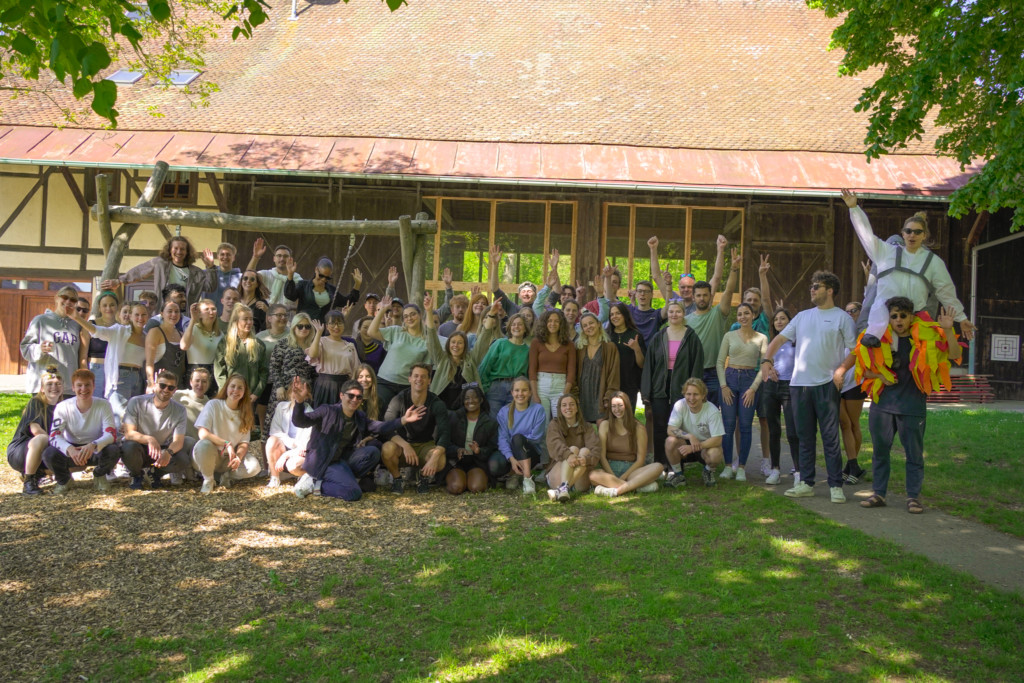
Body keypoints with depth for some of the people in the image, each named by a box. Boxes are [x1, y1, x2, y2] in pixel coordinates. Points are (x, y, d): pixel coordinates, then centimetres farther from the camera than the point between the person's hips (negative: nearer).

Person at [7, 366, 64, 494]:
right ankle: (28, 482, -23)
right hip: (19, 450, -6)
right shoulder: (35, 403, -8)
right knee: (41, 439, -39)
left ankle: (37, 473, 6)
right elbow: (35, 429, -21)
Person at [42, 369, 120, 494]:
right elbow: (54, 436, -21)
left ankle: (99, 476, 4)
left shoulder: (103, 405, -15)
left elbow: (111, 434, -23)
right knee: (49, 453, -30)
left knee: (113, 450, -32)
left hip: (96, 450, 0)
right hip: (71, 450, 0)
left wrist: (93, 445, -45)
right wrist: (69, 449, -43)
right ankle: (64, 479, 6)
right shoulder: (63, 407, -14)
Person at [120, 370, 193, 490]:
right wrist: (149, 439, -41)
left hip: (163, 450, 2)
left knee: (184, 461, -28)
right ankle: (136, 475, -1)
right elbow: (129, 433, -20)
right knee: (129, 446, -36)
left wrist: (168, 452, -41)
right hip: (140, 450, -1)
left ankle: (157, 473, 8)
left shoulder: (179, 410, -9)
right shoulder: (137, 403, -14)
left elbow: (178, 441, -16)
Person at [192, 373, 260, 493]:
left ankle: (227, 476, 3)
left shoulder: (245, 413, 5)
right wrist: (226, 444, -26)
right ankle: (208, 480, -10)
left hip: (230, 458, 3)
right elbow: (202, 434, -18)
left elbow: (244, 443, -1)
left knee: (254, 466, -26)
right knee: (204, 444, -37)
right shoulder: (213, 405, -7)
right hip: (210, 456, -2)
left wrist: (238, 457, -23)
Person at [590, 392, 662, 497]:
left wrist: (622, 477, -12)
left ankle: (617, 490, -37)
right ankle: (638, 485, -32)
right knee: (593, 475, -36)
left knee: (657, 467, -28)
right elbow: (601, 455, 1)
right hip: (610, 469, 0)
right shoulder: (605, 425, 8)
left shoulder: (638, 428, 6)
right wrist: (613, 477, -15)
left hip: (631, 469, 0)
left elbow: (640, 460, 1)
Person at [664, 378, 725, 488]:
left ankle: (708, 472, 4)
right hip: (687, 445, 1)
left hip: (706, 446, -1)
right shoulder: (680, 405, -14)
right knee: (670, 441, -30)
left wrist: (693, 447, -32)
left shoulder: (712, 411, -20)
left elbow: (717, 440, -23)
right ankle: (678, 475, -5)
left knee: (715, 454, -35)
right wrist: (690, 436, -34)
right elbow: (670, 430, -18)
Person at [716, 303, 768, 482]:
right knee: (728, 425, -2)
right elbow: (720, 362, 6)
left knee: (745, 426, -1)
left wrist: (753, 388, -7)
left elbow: (764, 366, 2)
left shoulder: (761, 338, 4)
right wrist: (723, 386, -5)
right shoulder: (729, 336, 6)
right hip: (730, 378, 1)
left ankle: (741, 467, 7)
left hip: (750, 380, 0)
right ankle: (728, 466, 6)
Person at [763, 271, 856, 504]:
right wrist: (766, 360, 0)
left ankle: (836, 486, 3)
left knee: (830, 437, -3)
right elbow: (779, 339, 15)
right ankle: (806, 483, 17)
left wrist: (841, 371, -15)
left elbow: (855, 350, -2)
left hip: (826, 385, -5)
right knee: (805, 436, 10)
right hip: (799, 383, 5)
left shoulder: (842, 318, 1)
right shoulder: (802, 316, 15)